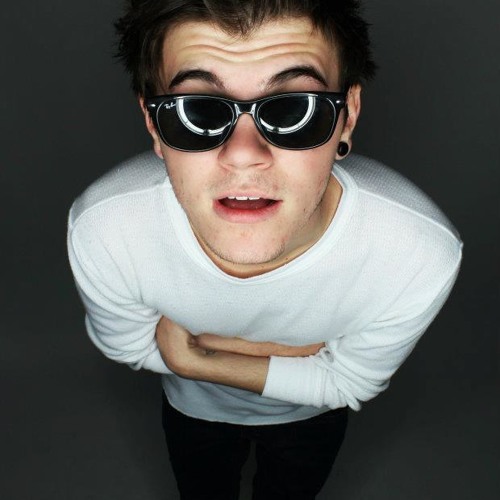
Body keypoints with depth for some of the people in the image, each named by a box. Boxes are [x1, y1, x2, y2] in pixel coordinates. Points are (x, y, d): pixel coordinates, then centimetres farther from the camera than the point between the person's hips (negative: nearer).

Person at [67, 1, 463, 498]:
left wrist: (192, 360, -30)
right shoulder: (99, 232, -38)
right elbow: (129, 346, -17)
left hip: (312, 416, 0)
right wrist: (288, 351, -26)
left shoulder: (424, 254, -40)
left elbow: (348, 383, -22)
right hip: (193, 410, 1)